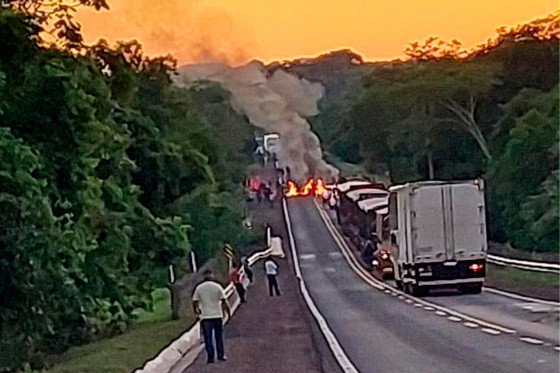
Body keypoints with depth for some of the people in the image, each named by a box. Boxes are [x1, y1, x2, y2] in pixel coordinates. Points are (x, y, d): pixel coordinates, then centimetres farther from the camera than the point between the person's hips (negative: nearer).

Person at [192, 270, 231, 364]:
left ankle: (210, 357, 1)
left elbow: (194, 302, -1)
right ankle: (221, 355, 15)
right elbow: (224, 301, -5)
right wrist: (229, 312, 5)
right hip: (217, 316, 0)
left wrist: (196, 310, 19)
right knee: (219, 336, 12)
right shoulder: (217, 286, -2)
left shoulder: (199, 288, -1)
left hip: (205, 317, 0)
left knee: (208, 338, 4)